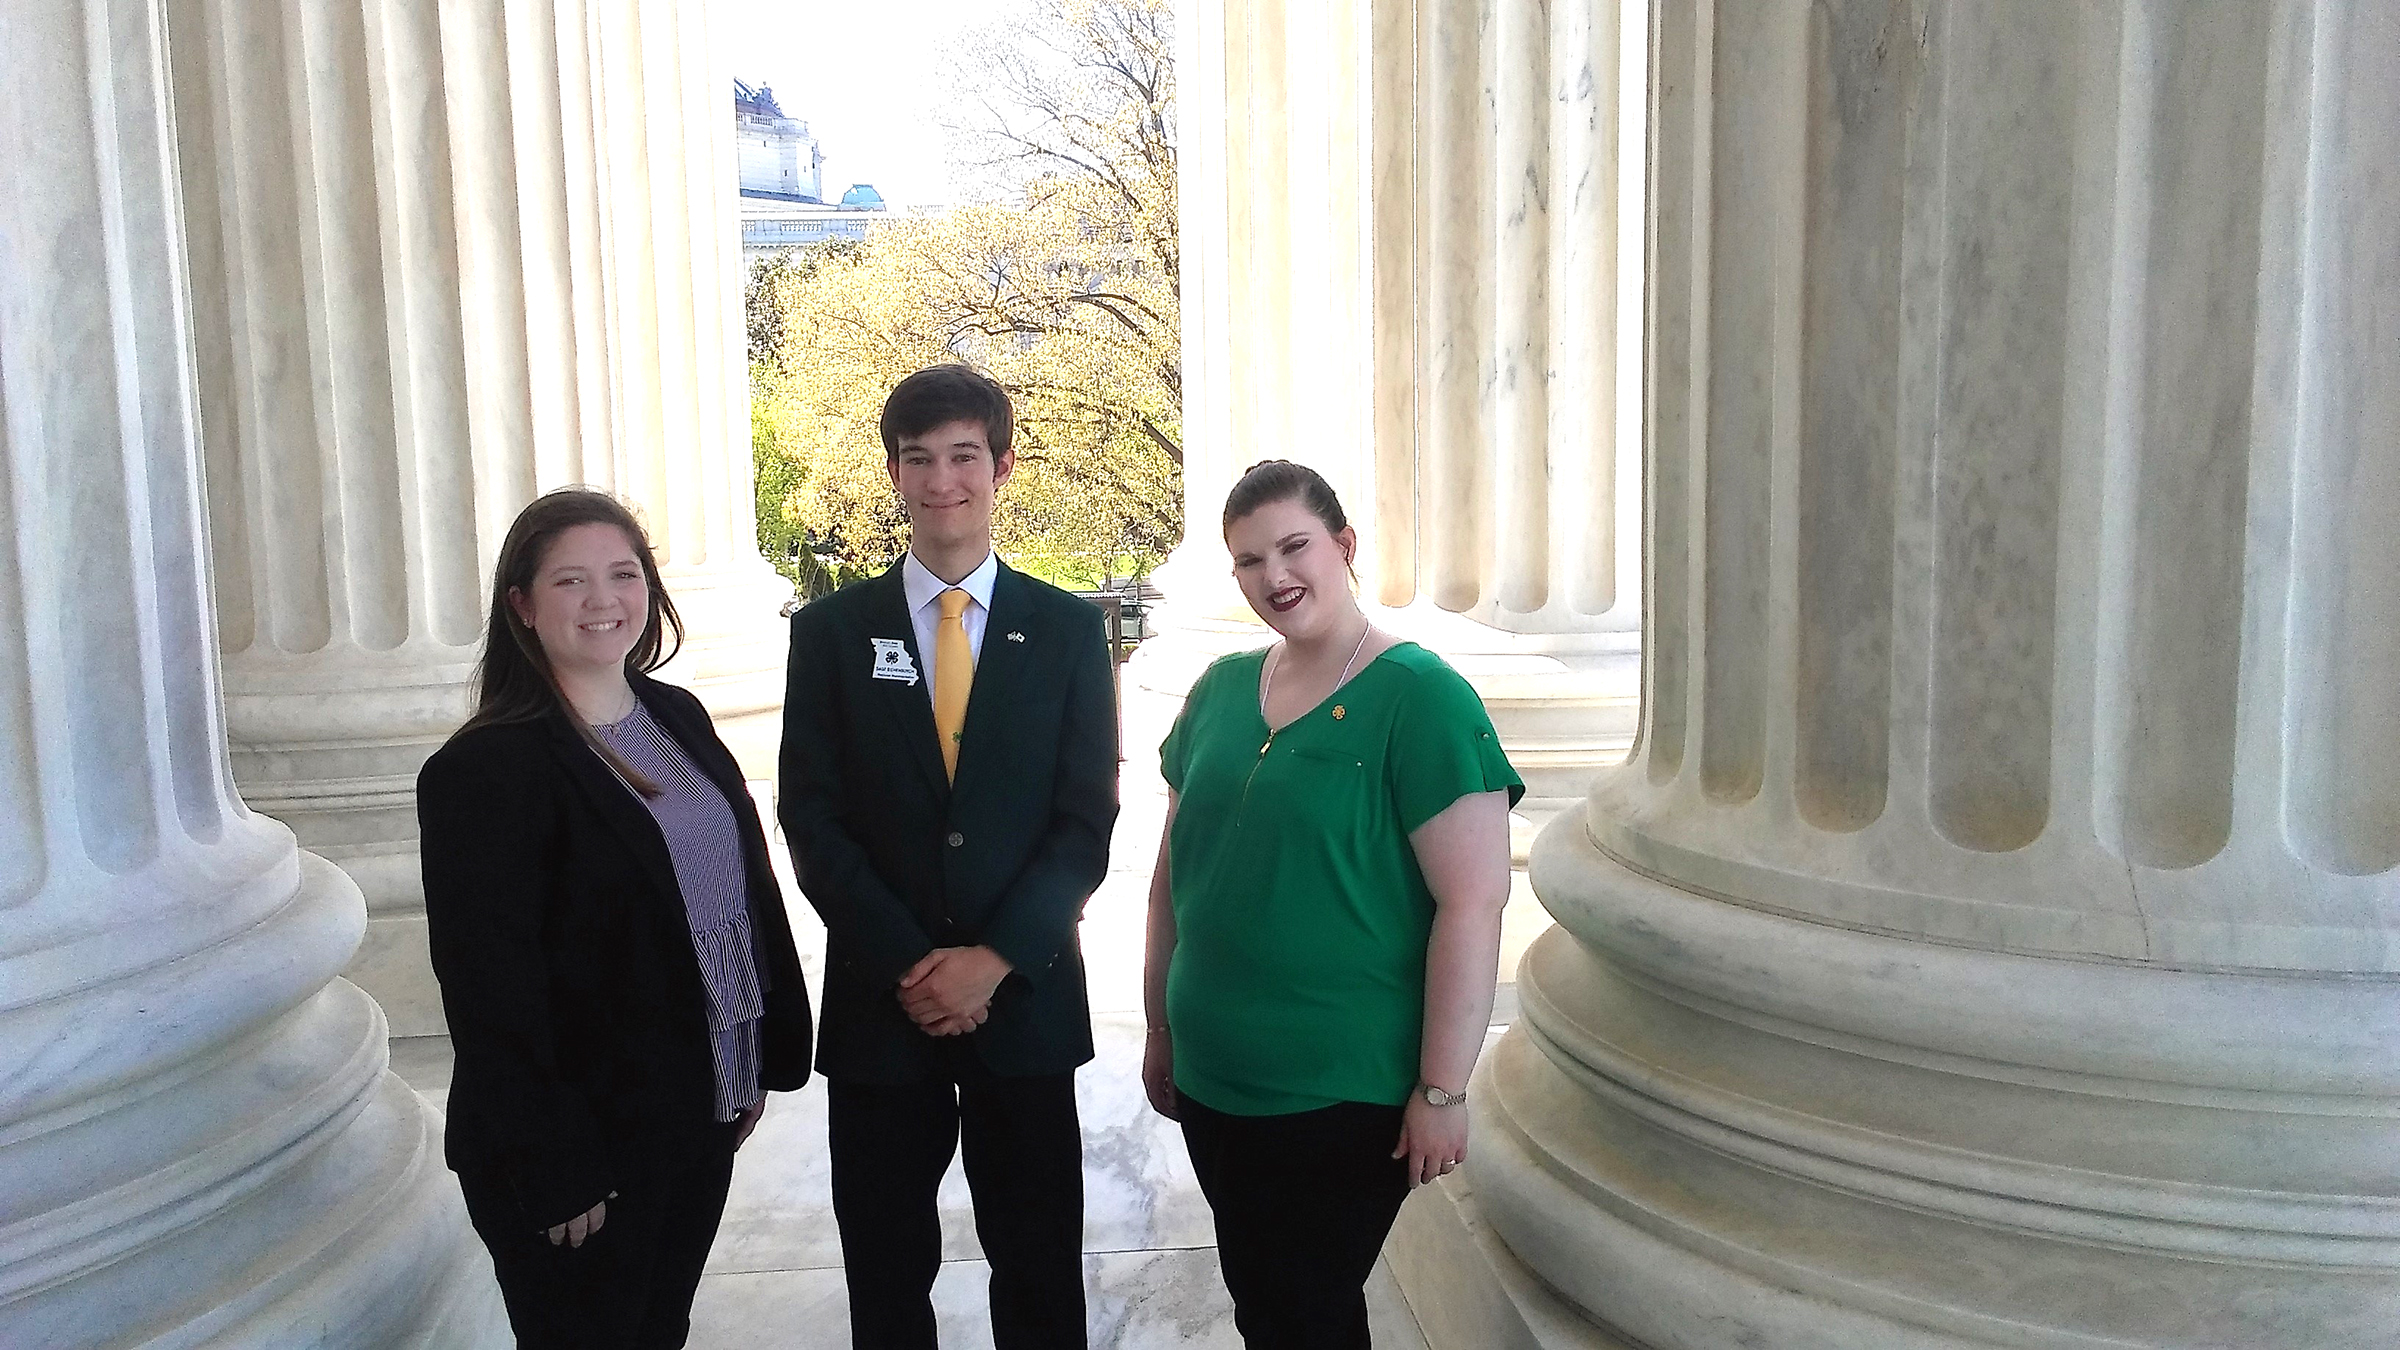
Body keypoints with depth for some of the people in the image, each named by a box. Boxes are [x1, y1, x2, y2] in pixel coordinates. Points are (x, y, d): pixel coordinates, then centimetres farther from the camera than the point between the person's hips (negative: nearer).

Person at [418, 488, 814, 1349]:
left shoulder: (678, 717, 5)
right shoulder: (484, 770, -18)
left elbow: (745, 886, 10)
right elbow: (491, 991, -19)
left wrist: (766, 1055, 9)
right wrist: (555, 1171, -18)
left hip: (700, 1116, 7)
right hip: (583, 1147, -6)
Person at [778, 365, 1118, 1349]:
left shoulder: (1068, 630, 2)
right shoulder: (831, 631, 2)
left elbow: (1086, 822, -3)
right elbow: (813, 821, -3)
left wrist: (993, 959, -14)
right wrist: (909, 966, -12)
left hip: (1025, 998, 0)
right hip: (879, 1002, 1)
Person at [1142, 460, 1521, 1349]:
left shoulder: (1418, 696, -14)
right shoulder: (1220, 690, 5)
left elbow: (1473, 900, -17)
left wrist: (1442, 1091, -17)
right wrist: (1162, 1027, 14)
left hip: (1345, 1098, -5)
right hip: (1212, 1081, 6)